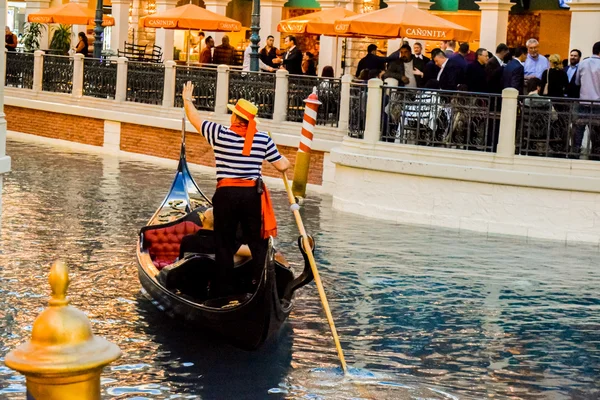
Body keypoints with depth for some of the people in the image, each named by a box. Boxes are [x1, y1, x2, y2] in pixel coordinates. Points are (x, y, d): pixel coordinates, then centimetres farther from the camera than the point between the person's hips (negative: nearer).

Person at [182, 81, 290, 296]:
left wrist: (187, 99, 26)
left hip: (227, 194, -1)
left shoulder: (220, 134, -6)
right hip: (253, 194, 1)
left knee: (224, 244, 9)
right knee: (258, 244, 7)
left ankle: (224, 290, 13)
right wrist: (287, 161, 26)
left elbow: (194, 119, 8)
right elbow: (283, 166, 2)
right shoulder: (263, 139, -1)